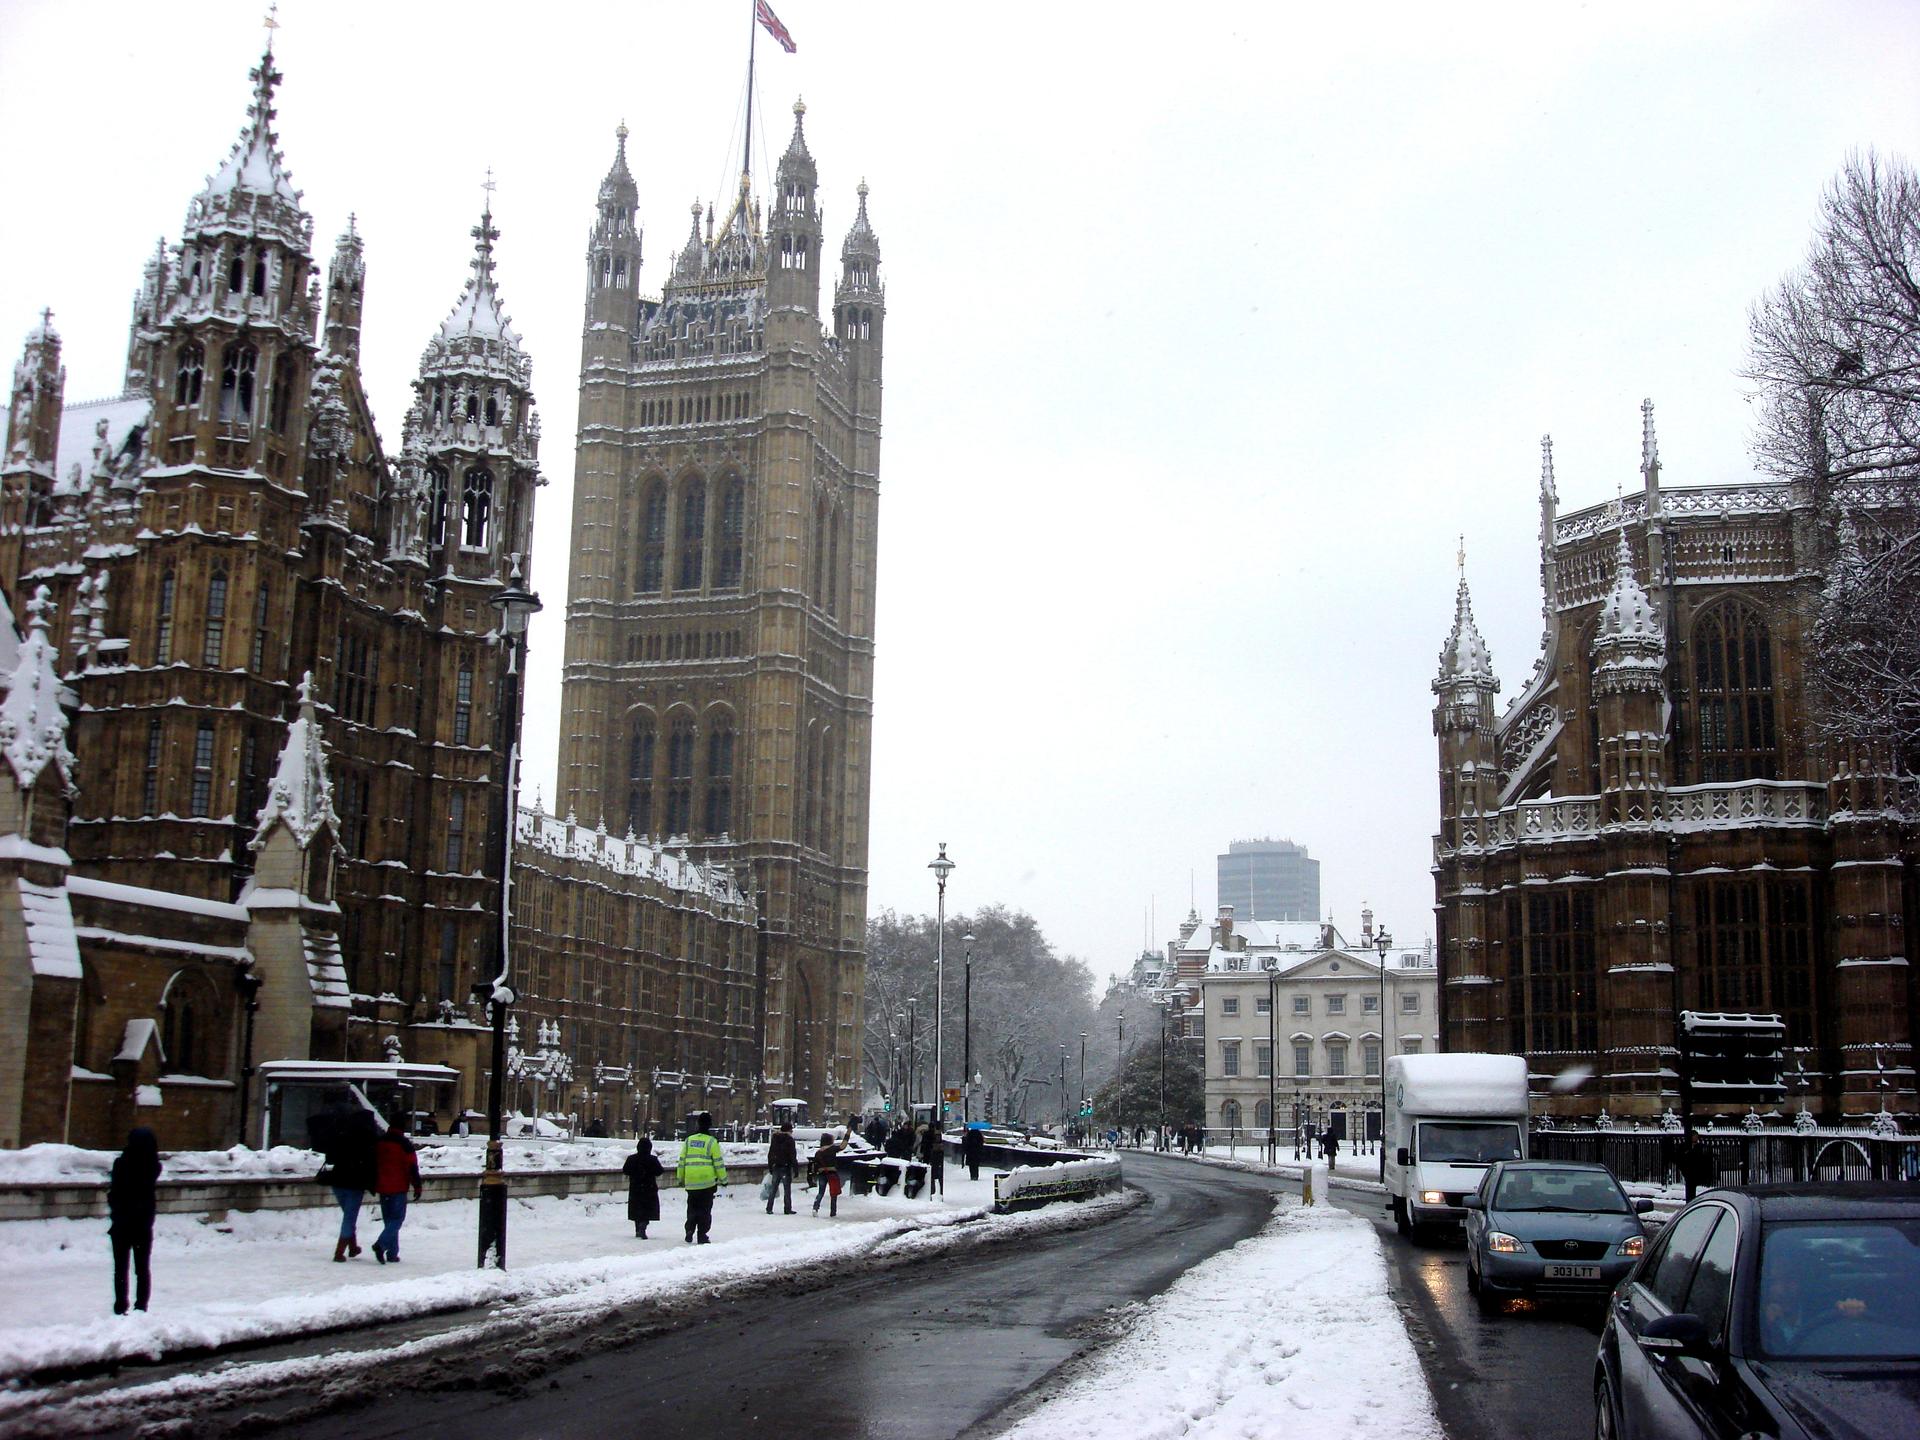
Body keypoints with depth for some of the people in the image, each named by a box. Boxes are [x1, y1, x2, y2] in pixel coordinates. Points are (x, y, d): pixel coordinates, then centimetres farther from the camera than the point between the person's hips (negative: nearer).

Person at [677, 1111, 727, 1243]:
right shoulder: (711, 1142, -4)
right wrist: (723, 1179, 6)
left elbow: (681, 1161, 10)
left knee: (692, 1208, 16)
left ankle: (689, 1231, 8)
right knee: (705, 1209, 3)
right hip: (707, 1181, -3)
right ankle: (702, 1236, 1)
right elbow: (718, 1162, -3)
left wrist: (681, 1178, 19)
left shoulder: (688, 1141, 7)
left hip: (691, 1182, 3)